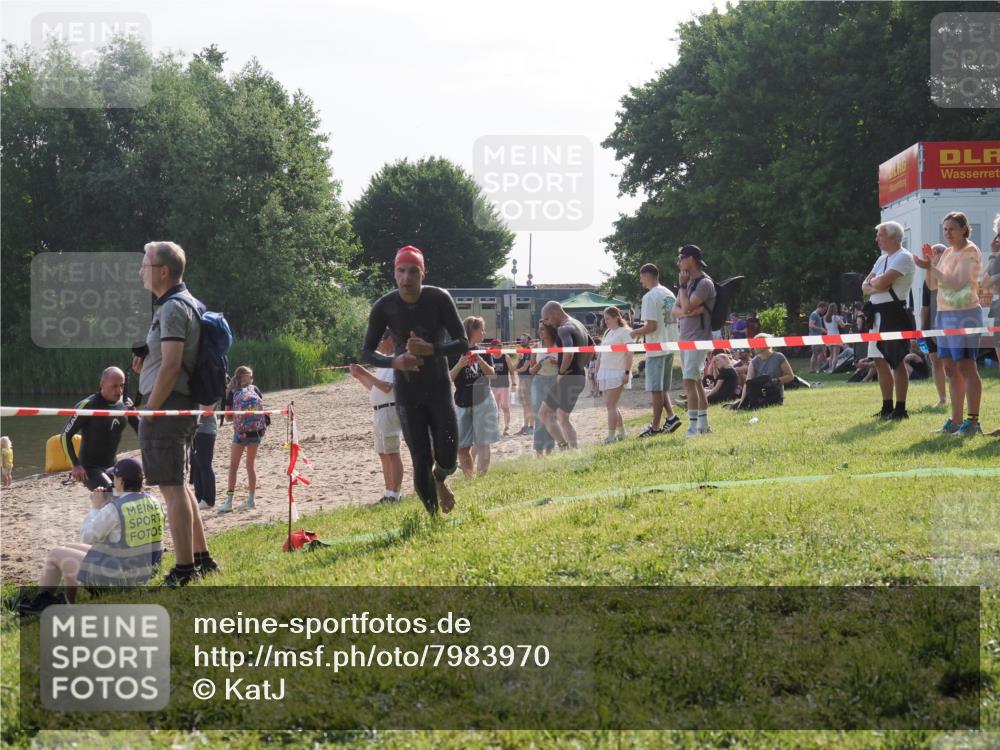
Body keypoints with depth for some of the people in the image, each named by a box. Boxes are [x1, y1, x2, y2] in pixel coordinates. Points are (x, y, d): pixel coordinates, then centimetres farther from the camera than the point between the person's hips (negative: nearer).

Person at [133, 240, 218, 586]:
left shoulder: (173, 308, -15)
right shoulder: (186, 302, 16)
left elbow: (171, 366, -22)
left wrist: (150, 411, -18)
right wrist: (147, 357, 9)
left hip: (166, 403, -11)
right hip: (183, 405, 11)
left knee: (171, 487, -8)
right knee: (179, 485, 18)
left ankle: (184, 569, -7)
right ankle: (202, 558, 23)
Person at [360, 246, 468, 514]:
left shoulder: (440, 299, -11)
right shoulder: (384, 307, -9)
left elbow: (463, 343, -9)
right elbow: (366, 352, -2)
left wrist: (430, 349, -27)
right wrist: (394, 362, -22)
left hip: (440, 388, 0)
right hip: (407, 393, 0)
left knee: (448, 460, -6)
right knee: (421, 463, -5)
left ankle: (440, 480, 32)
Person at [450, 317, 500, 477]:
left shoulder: (484, 352, 6)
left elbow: (492, 374, -3)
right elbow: (448, 379, -6)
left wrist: (480, 360, -19)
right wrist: (459, 365, -21)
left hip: (483, 401, 1)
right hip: (463, 403, -1)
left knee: (482, 443, -3)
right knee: (462, 446, 1)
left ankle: (481, 475, -1)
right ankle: (468, 476, 15)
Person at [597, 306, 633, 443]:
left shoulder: (624, 332, -7)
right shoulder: (607, 333, 17)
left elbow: (629, 354, -12)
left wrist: (627, 372, -19)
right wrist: (598, 372, 17)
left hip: (617, 373, -8)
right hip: (606, 372, 8)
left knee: (610, 404, -11)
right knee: (610, 404, 10)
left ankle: (611, 435, -10)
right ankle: (621, 432, 21)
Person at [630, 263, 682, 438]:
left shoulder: (650, 297, -14)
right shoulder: (669, 294, 12)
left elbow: (651, 326, -19)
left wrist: (635, 333, -3)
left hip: (656, 348, -8)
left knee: (655, 388, -3)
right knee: (663, 387, 15)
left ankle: (655, 426, 0)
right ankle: (671, 416, 2)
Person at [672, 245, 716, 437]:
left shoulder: (705, 283, -13)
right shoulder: (688, 282, 15)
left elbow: (687, 307, -22)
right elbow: (676, 310, 9)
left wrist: (682, 286, -9)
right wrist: (688, 312, -13)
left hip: (698, 339, -9)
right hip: (685, 338, 9)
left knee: (690, 380, -16)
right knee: (696, 381, 12)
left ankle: (693, 426, -18)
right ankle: (703, 424, 18)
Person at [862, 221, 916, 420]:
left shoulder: (903, 258, -11)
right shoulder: (883, 258, 18)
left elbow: (882, 282, -22)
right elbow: (865, 286, 14)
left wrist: (873, 281, 0)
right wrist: (876, 286, -7)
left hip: (894, 313, -10)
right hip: (878, 313, 10)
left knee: (896, 362, -7)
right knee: (880, 361, 12)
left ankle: (901, 409, -4)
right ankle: (887, 407, 19)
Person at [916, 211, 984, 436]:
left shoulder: (971, 252, -8)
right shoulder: (947, 253, 16)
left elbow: (956, 283, -18)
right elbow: (932, 285, 16)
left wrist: (932, 267, -20)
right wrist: (929, 263, 1)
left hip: (964, 314, -9)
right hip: (944, 314, 9)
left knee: (966, 367, -10)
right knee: (951, 369, 9)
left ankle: (973, 421, -10)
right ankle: (956, 421, 13)